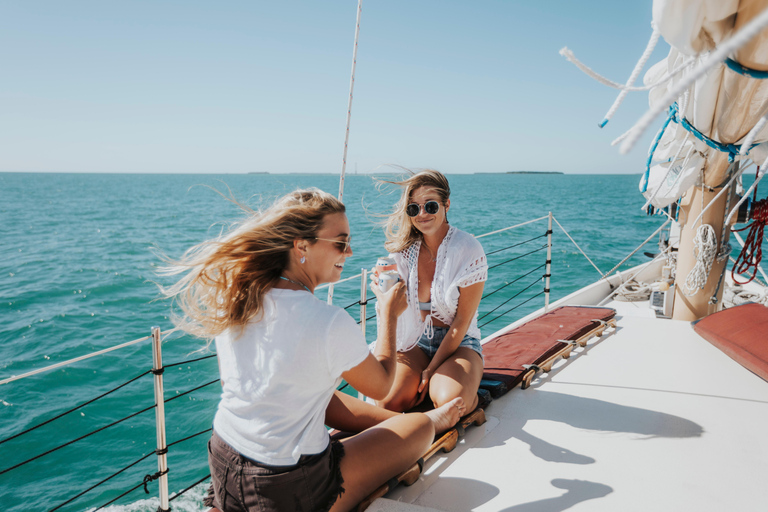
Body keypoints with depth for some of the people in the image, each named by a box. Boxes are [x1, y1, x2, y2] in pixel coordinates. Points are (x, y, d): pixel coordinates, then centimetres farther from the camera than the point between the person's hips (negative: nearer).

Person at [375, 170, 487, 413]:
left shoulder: (469, 249, -13)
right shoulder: (403, 248, -1)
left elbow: (461, 322, -11)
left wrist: (431, 370, -12)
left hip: (459, 342, -3)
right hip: (416, 340, 3)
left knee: (450, 402, -33)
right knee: (386, 402, -24)